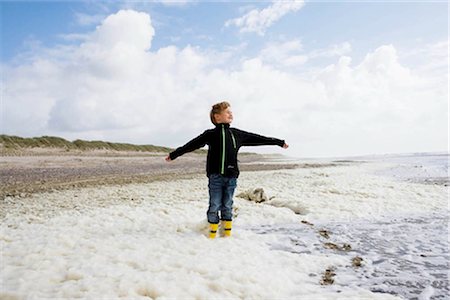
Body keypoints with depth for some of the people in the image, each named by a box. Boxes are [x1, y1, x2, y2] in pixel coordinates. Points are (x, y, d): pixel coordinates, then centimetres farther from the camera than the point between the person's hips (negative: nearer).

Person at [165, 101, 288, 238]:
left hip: (231, 177, 3)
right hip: (215, 176, -3)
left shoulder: (237, 134, 10)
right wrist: (173, 154, -2)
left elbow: (257, 138, 16)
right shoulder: (210, 134, -1)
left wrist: (279, 142, 21)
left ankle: (227, 235, 23)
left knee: (227, 206, 11)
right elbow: (192, 144, -1)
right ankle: (212, 235, 15)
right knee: (214, 206, 2)